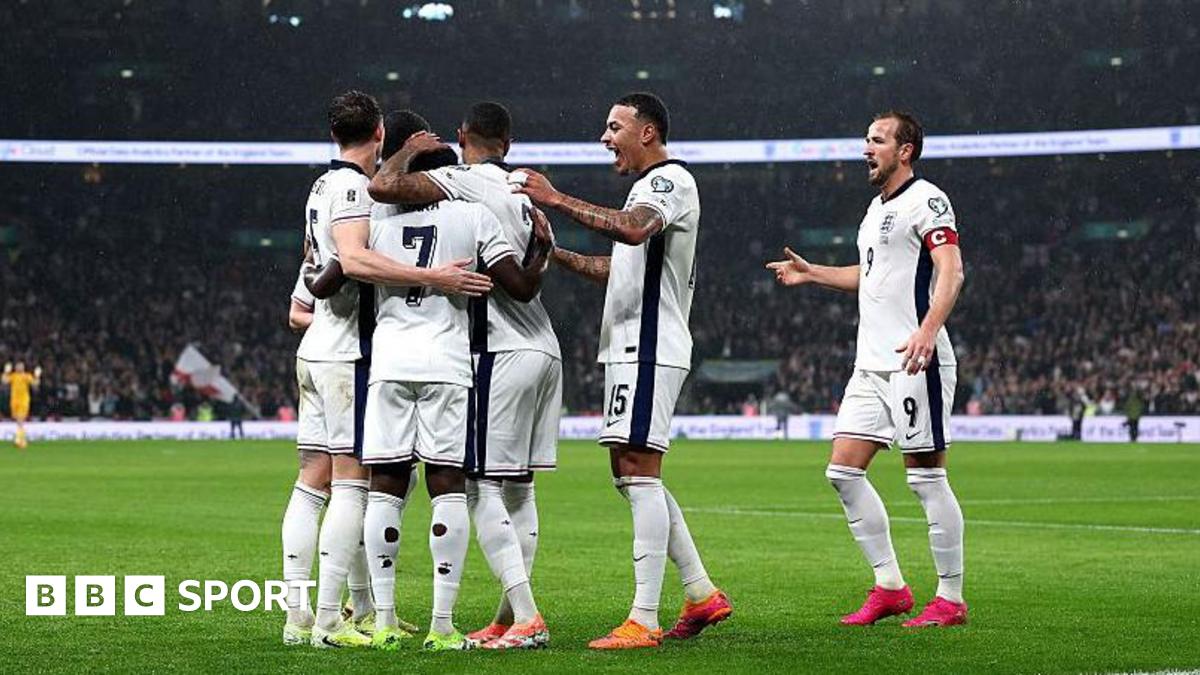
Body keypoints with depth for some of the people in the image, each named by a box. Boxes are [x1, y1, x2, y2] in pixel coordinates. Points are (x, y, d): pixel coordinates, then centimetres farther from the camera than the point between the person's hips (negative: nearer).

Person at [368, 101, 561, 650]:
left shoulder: (466, 182, -9)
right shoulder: (525, 191, 16)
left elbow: (383, 187, -18)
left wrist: (410, 150, -1)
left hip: (502, 352, -8)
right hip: (543, 347, 8)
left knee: (481, 488, -6)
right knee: (518, 488, 11)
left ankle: (526, 617, -13)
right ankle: (508, 618, 13)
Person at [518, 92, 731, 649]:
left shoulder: (669, 179, -9)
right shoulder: (651, 185, 24)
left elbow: (632, 230, -30)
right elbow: (621, 267, 29)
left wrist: (557, 200, -28)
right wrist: (554, 253, 21)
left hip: (649, 348, -11)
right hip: (632, 348, 11)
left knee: (638, 473, -12)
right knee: (632, 475, 13)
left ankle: (644, 621, -14)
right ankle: (701, 594, 18)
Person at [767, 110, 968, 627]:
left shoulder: (926, 200, -8)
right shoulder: (878, 207, 20)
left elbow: (951, 272, -21)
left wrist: (927, 331, -34)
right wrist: (810, 273, 33)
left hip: (915, 363, -9)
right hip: (871, 364, 10)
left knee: (926, 477, -6)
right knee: (843, 471, 4)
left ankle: (951, 599, 1)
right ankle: (889, 587, 10)